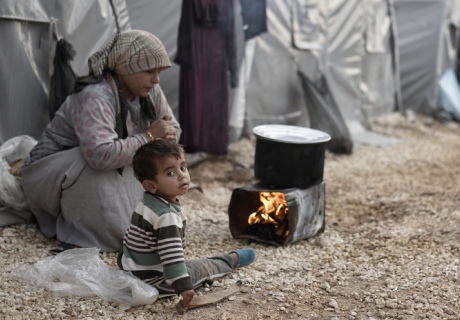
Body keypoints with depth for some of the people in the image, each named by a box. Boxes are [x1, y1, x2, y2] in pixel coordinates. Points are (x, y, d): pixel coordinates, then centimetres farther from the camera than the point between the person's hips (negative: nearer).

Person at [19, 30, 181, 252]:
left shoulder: (149, 92, -9)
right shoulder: (95, 96, -33)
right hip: (51, 173, -7)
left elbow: (173, 129, 3)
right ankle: (77, 233, -17)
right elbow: (101, 156, -46)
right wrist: (148, 136, -33)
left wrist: (163, 138, -21)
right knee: (100, 170, -37)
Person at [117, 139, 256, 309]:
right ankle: (232, 260, 27)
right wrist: (184, 286, -35)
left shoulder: (148, 202, 0)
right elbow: (172, 256, -35)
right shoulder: (167, 216, -31)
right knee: (202, 268, 8)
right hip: (152, 280, -8)